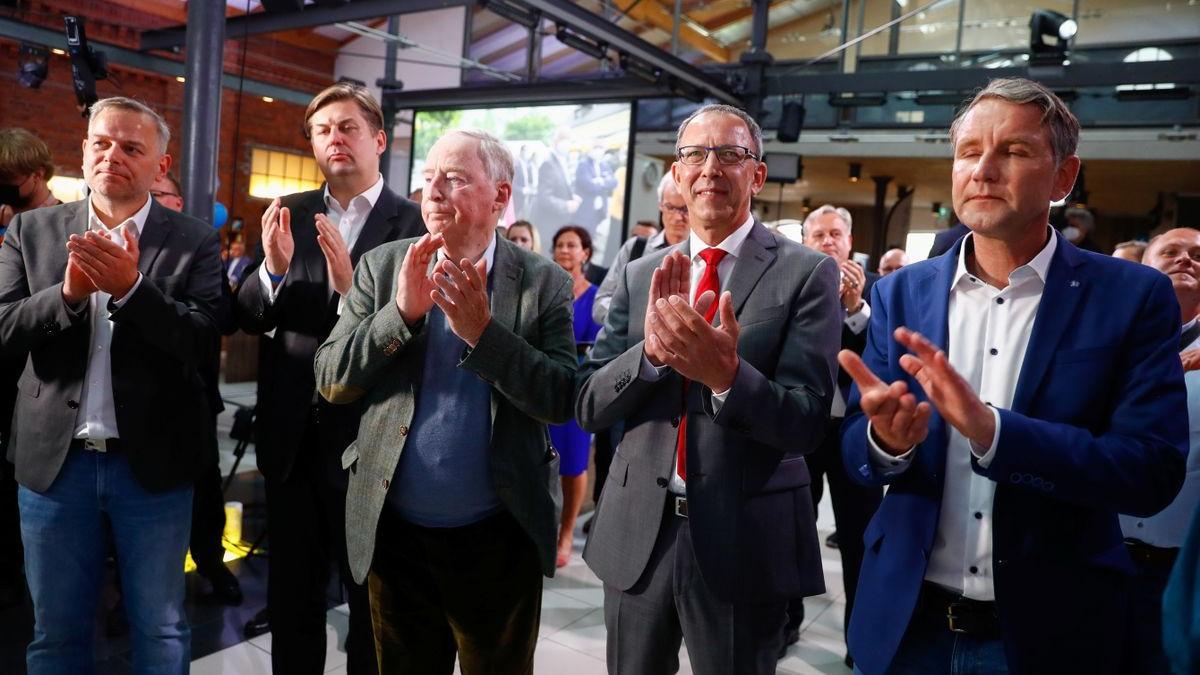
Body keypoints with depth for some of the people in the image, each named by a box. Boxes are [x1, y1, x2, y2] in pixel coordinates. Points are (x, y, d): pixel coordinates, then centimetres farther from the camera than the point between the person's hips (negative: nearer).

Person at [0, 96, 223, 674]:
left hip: (153, 462, -2)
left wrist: (131, 288, -26)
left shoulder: (195, 242, -4)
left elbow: (206, 343, -13)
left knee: (161, 629, 14)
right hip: (54, 460, 2)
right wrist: (68, 293, -21)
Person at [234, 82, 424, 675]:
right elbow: (246, 317, 1)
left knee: (371, 596, 15)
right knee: (290, 593, 20)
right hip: (291, 434, 4)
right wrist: (272, 268, -18)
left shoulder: (413, 223, -8)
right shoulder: (288, 214, 6)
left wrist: (351, 287, -31)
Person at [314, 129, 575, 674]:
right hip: (393, 533, 2)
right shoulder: (382, 267, -1)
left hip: (500, 540, -1)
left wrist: (482, 330, -24)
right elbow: (331, 381, -4)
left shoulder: (545, 282, -7)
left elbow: (563, 401, -13)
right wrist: (402, 311, -19)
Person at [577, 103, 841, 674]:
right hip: (637, 531, 4)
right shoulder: (640, 275, 3)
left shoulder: (807, 274, -7)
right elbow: (589, 406, -2)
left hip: (744, 539, -3)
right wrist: (651, 349, -20)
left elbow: (806, 423, -12)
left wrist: (726, 374, -31)